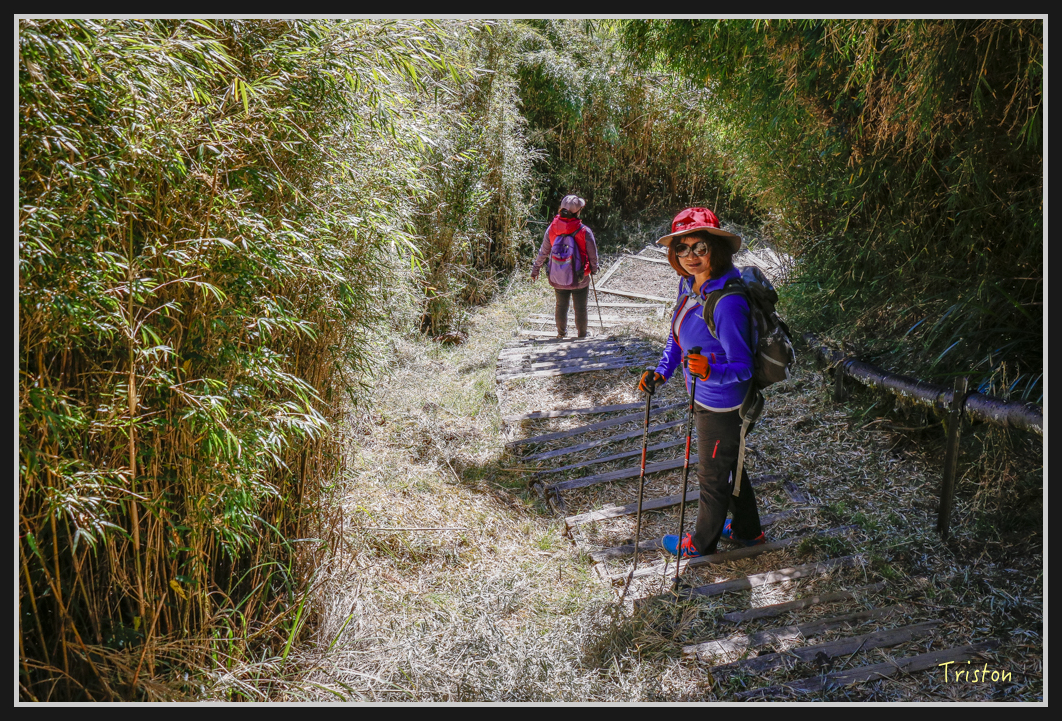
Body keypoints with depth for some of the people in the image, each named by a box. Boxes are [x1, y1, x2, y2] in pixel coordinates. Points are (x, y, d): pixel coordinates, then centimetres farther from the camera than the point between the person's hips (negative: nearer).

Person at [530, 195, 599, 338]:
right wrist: (594, 268, 15)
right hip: (579, 279, -3)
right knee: (580, 307, 13)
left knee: (561, 305, 20)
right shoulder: (584, 231, -15)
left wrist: (535, 269, 16)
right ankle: (581, 334, 28)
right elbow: (592, 254, -5)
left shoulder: (552, 229, -7)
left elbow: (543, 252, 2)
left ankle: (561, 333, 34)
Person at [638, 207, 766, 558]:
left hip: (721, 406, -9)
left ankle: (701, 543, 39)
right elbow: (678, 334, 12)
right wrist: (661, 371, 1)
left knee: (713, 476, 14)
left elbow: (743, 367, -26)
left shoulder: (727, 302, -31)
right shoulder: (688, 284, -4)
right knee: (729, 465, 27)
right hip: (704, 397, 9)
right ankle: (747, 530, 50)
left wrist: (710, 371, -44)